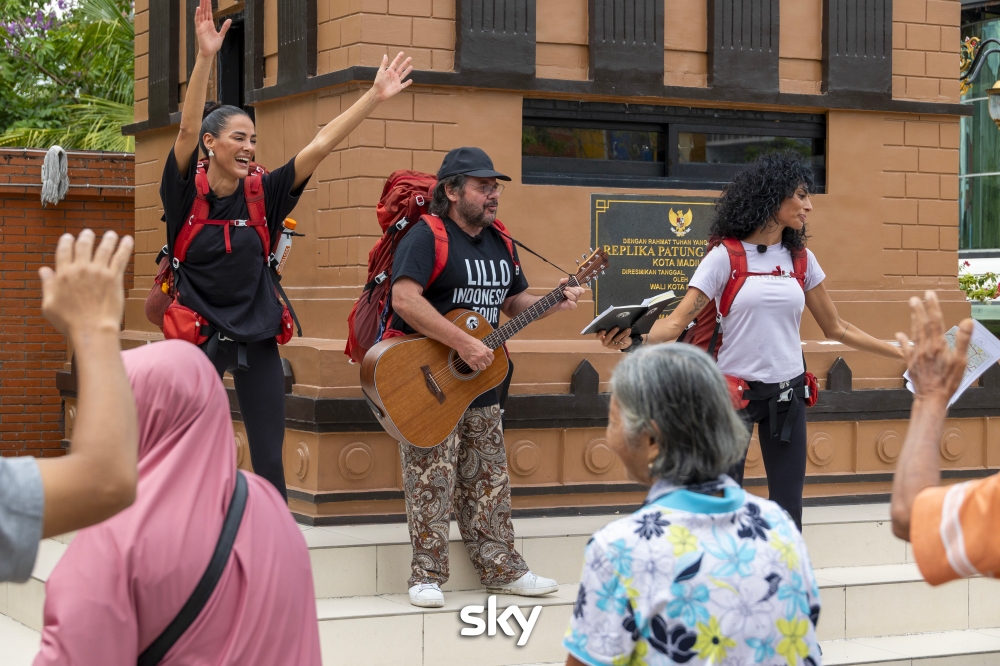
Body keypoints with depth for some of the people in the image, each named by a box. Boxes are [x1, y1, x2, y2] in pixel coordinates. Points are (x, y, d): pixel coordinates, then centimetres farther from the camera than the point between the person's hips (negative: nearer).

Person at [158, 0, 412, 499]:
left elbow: (321, 145, -2)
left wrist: (375, 97, -7)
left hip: (255, 339, 3)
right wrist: (205, 58, -35)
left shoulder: (261, 195, 2)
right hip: (199, 337, -3)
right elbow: (188, 129, -22)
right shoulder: (187, 192, -7)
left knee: (269, 461, 4)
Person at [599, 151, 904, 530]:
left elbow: (835, 329, 16)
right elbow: (678, 321, -12)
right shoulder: (725, 257, -5)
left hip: (786, 395, 4)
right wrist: (633, 340, -31)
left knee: (787, 514, 4)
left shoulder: (801, 259, 9)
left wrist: (904, 354, 16)